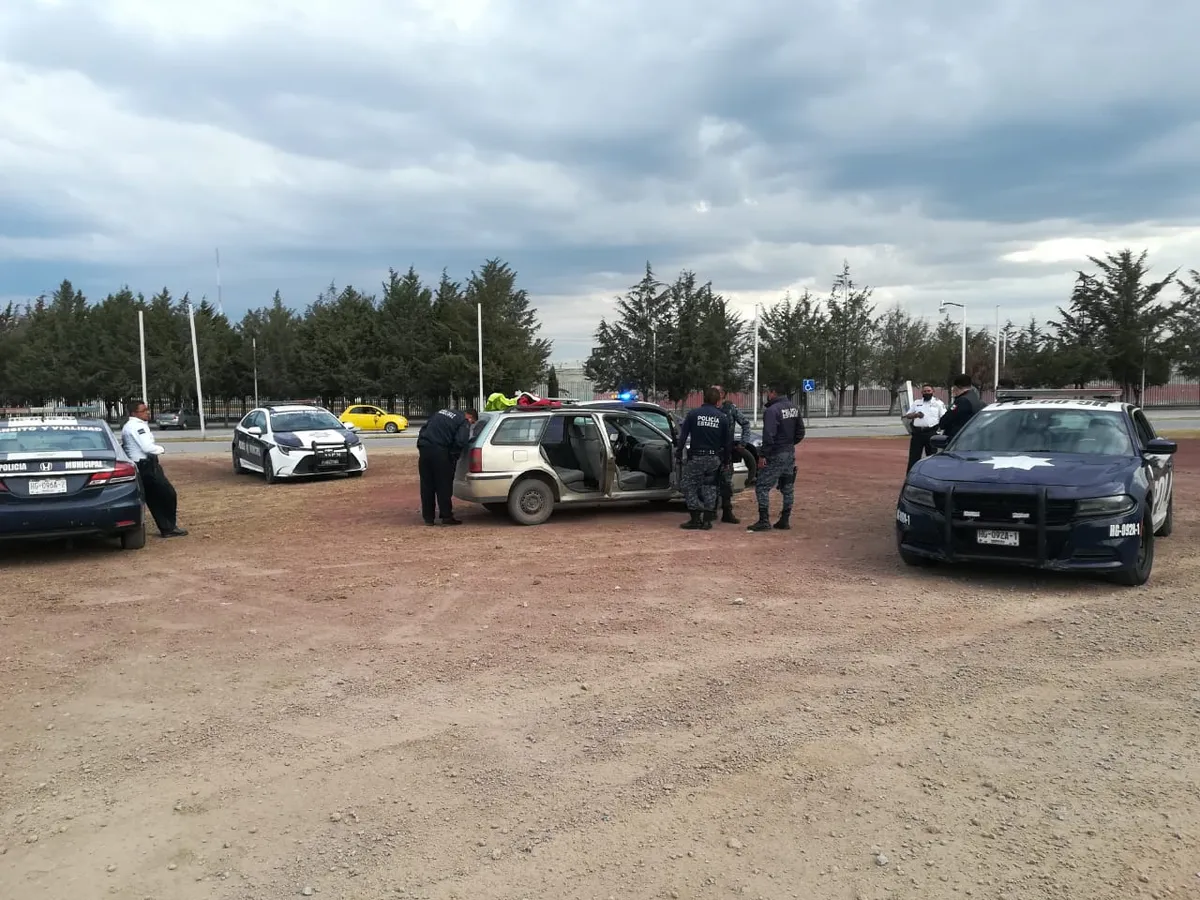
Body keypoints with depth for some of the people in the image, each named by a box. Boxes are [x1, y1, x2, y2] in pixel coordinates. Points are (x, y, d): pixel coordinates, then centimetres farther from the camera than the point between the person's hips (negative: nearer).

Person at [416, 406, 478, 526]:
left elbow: (424, 428, 24)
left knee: (426, 485, 11)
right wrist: (453, 457, 0)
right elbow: (460, 441, -13)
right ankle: (446, 516, 6)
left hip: (424, 448, 6)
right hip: (439, 451, -6)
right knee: (444, 485, 4)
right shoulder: (464, 422, 2)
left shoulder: (441, 412, 24)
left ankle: (428, 518, 15)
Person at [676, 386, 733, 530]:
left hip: (696, 457, -3)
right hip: (714, 458, 3)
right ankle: (707, 520, 12)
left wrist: (679, 452, 6)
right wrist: (727, 459, 18)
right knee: (709, 487, 13)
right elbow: (728, 441, 9)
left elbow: (683, 435, -2)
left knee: (690, 486, 4)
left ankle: (695, 519, -2)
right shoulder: (722, 418, 3)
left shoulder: (693, 414, -3)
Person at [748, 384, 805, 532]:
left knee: (762, 487, -3)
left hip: (776, 455, -8)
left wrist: (764, 455, -18)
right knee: (788, 488, 13)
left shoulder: (772, 410, -17)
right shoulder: (793, 407, 9)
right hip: (791, 453, 8)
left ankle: (764, 521, -6)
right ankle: (785, 520, 17)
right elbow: (800, 432, 14)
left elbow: (769, 435, -22)